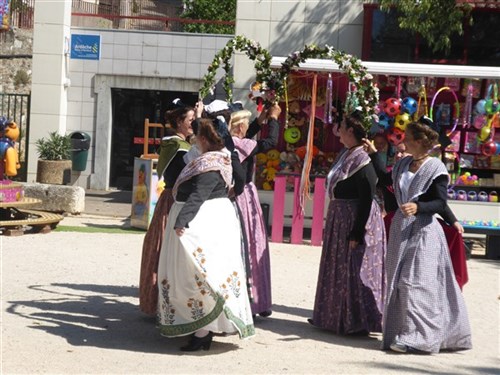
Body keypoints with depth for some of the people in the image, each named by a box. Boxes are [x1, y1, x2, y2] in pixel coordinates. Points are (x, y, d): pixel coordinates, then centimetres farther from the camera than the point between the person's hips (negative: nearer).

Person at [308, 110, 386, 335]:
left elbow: (367, 198, -22)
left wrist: (357, 233, -23)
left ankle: (359, 323, 8)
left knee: (354, 271, -2)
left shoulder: (362, 159, -19)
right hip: (339, 218, 10)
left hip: (356, 219, -10)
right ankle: (336, 316, 31)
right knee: (338, 270, 18)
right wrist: (332, 222, 16)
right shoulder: (345, 155, 9)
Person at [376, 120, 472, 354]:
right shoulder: (403, 164, 12)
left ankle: (414, 337, -9)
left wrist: (418, 207, -30)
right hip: (401, 229, 7)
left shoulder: (435, 168, -8)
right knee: (398, 281, 7)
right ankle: (399, 331, 15)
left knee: (415, 282, -11)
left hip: (423, 231, -7)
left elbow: (441, 203, -13)